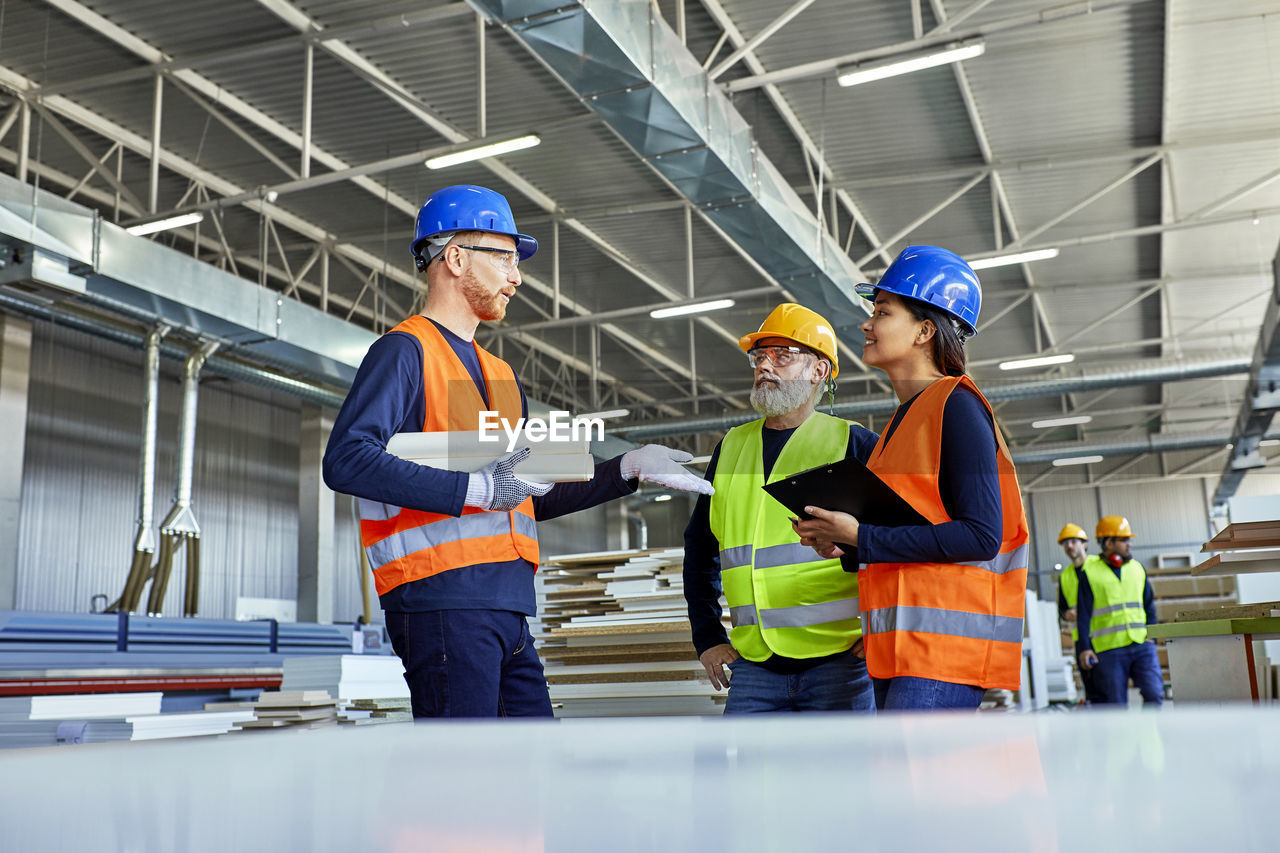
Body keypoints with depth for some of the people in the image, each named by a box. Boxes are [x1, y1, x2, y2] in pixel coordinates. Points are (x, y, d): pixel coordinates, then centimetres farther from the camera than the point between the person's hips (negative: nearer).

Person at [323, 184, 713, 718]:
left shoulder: (499, 374, 26)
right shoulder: (405, 351, -2)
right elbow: (345, 460, -17)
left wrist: (628, 469, 20)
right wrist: (476, 488, -20)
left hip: (508, 612, 9)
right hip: (441, 599, -9)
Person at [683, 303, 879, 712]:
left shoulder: (853, 444, 0)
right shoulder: (731, 447, 14)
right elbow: (700, 545, 23)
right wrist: (707, 637, 16)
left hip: (840, 660, -4)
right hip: (755, 667, 4)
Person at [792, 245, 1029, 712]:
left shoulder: (957, 408, -7)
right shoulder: (904, 419, 21)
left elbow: (981, 536, -16)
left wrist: (863, 538, -16)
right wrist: (844, 548, 6)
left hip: (945, 642, -9)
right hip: (899, 651, 9)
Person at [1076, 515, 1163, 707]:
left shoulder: (1137, 568, 13)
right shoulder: (1090, 573, 0)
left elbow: (1149, 606, 20)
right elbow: (1083, 614, -2)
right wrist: (1084, 648, -8)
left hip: (1142, 646, 4)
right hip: (1109, 649, -3)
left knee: (1154, 694, -8)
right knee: (1115, 704, 1)